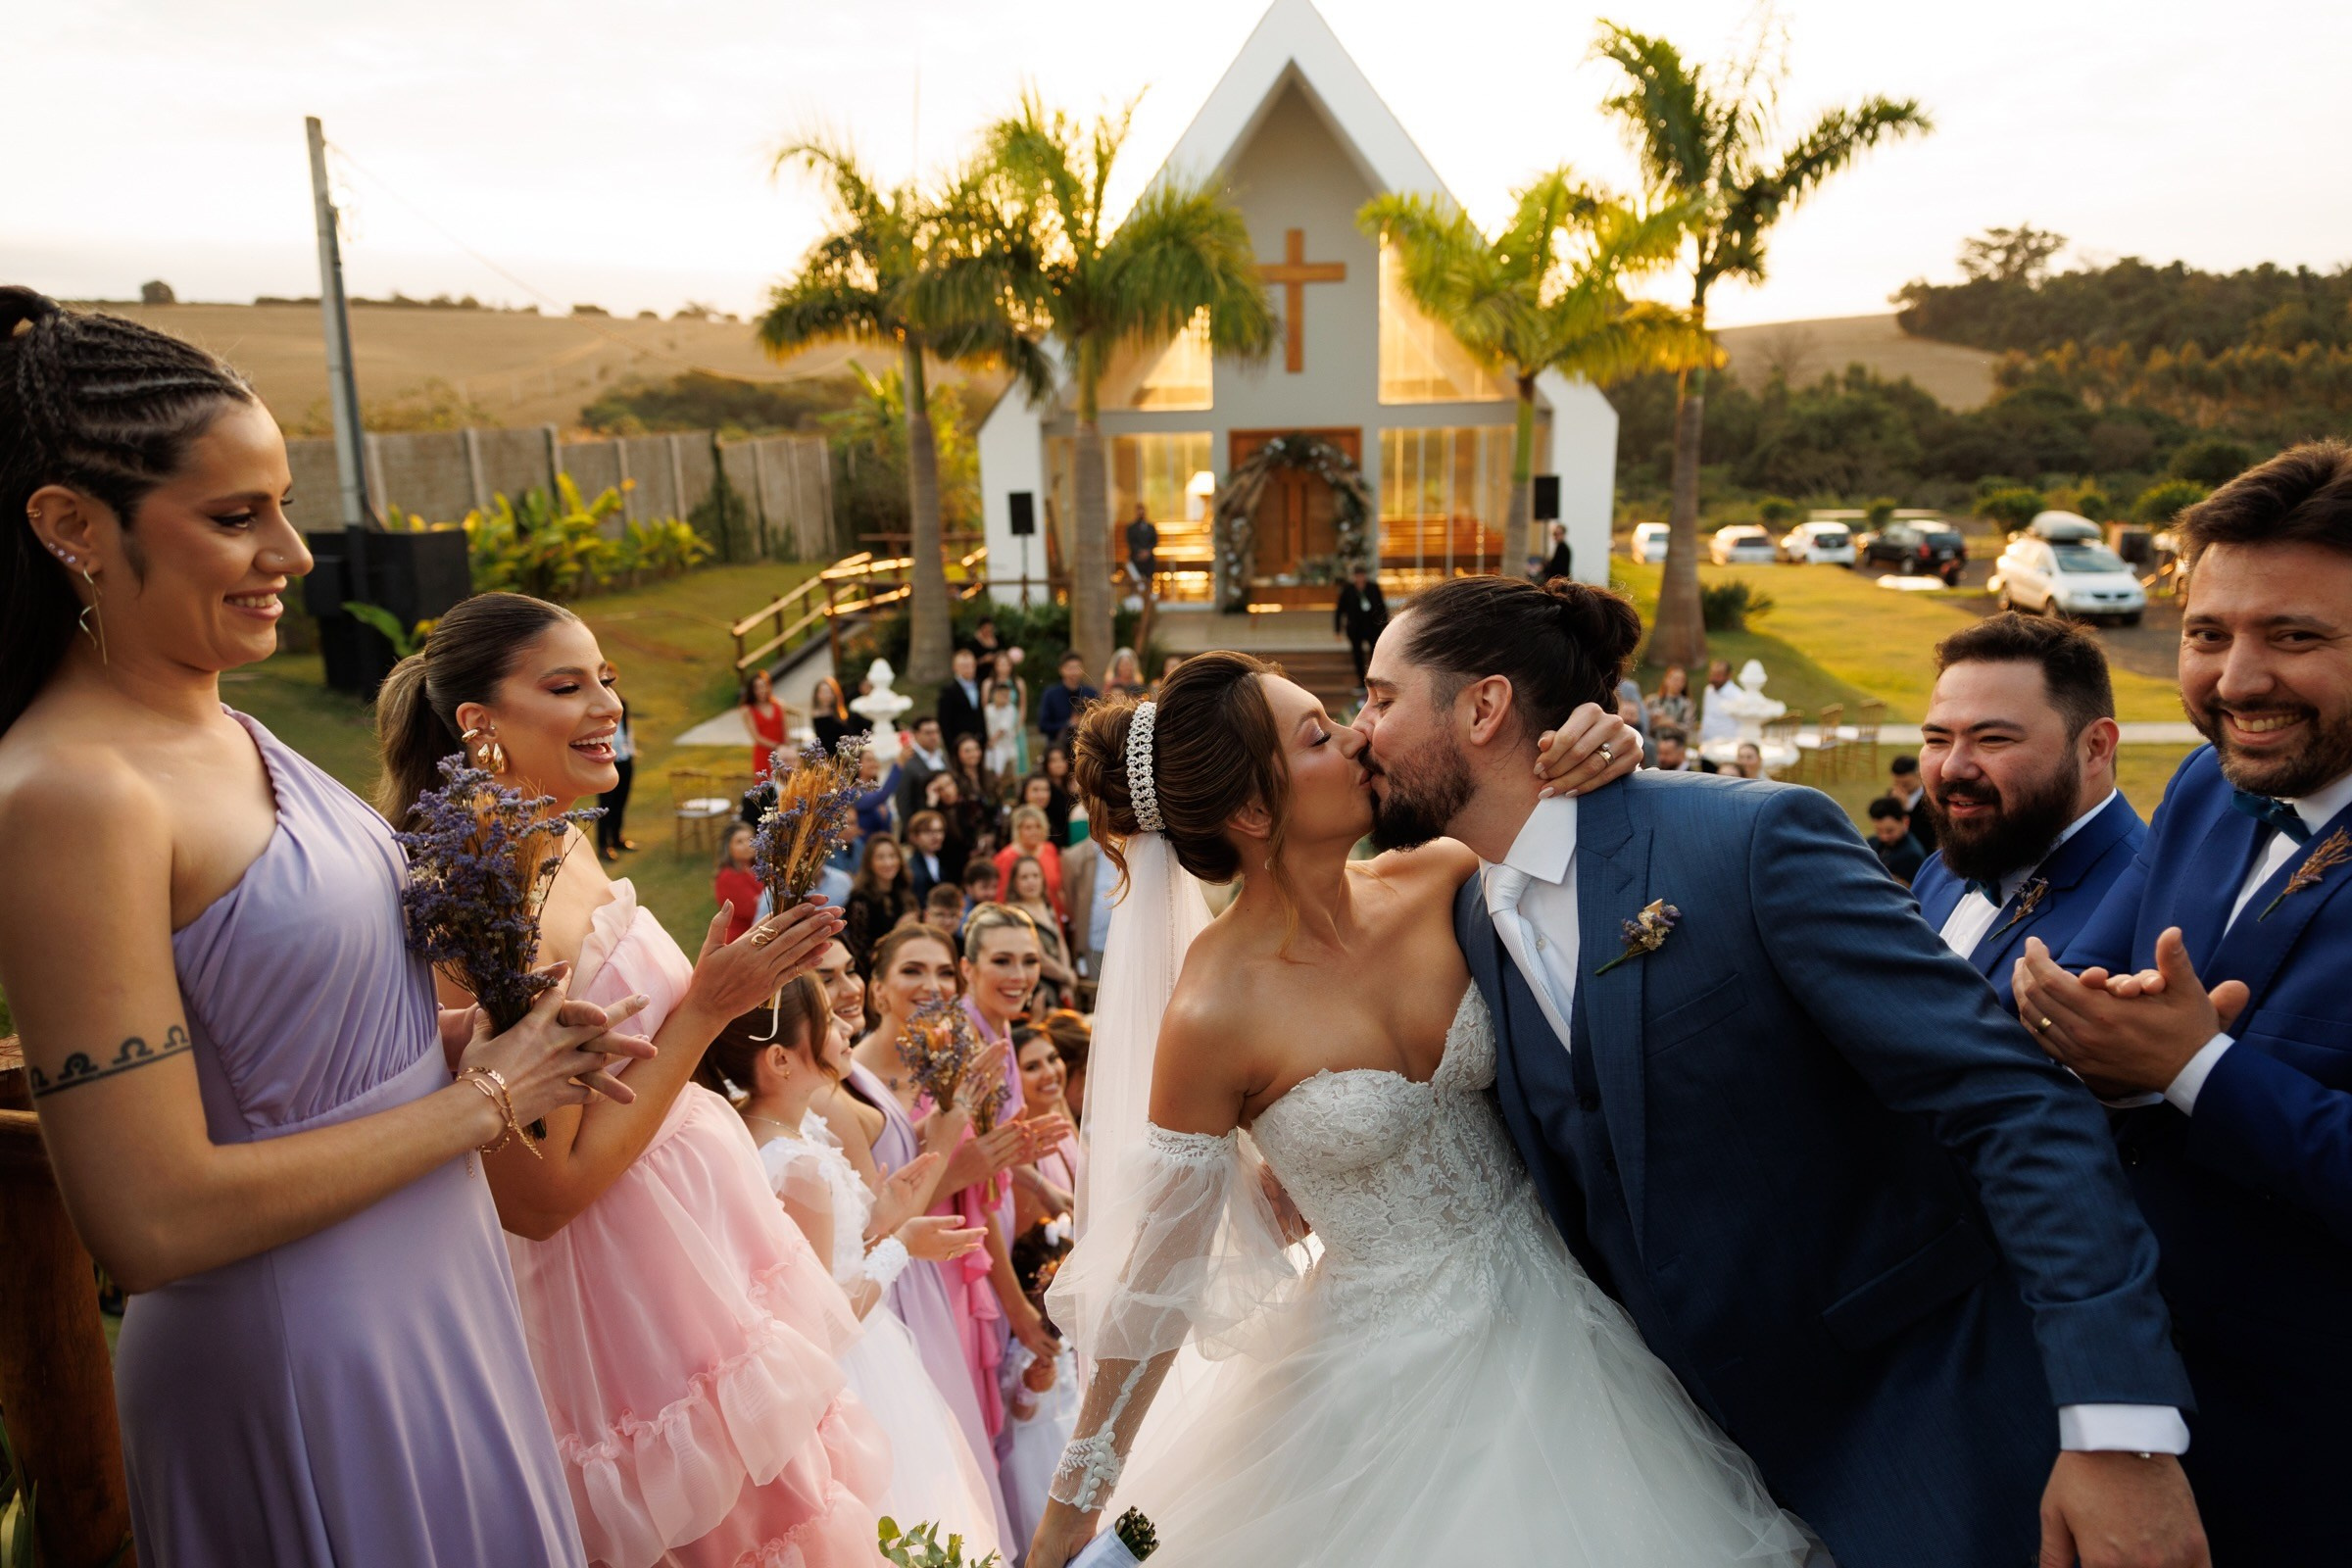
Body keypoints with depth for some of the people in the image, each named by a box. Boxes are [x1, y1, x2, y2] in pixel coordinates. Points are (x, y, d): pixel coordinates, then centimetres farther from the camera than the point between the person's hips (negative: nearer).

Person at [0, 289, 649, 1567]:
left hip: (427, 1292, 8)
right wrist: (480, 1100, -16)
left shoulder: (221, 731, 2)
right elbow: (153, 1222, -25)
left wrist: (462, 1035, -2)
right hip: (297, 1355, -8)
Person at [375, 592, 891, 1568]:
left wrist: (743, 974, 2)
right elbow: (543, 1196, -24)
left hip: (704, 1215, 8)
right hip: (629, 1271, -8)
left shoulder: (566, 848, 1)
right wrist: (708, 1007, -24)